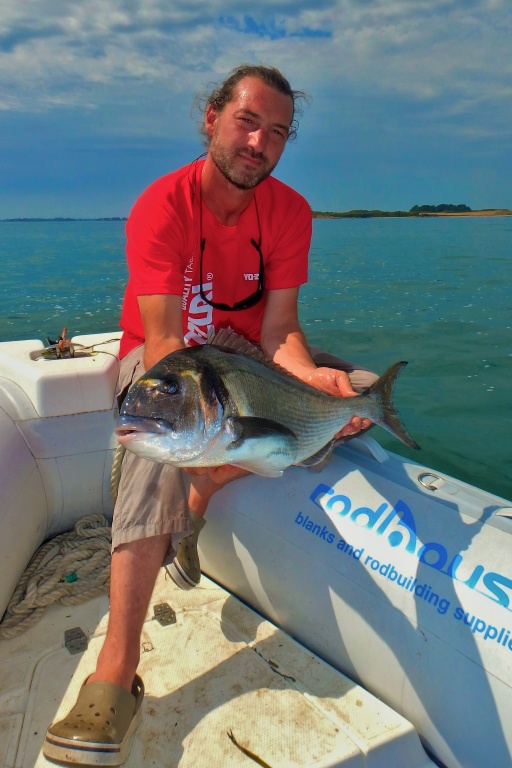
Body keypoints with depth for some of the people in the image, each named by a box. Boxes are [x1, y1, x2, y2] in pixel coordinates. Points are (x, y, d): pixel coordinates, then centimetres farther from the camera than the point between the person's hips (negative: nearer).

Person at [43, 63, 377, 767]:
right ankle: (116, 675, -36)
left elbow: (278, 326, -15)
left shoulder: (290, 211, -8)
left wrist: (312, 376, -37)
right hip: (164, 354, -4)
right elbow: (165, 341, -29)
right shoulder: (161, 207, -20)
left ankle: (197, 503, -14)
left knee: (359, 388, -16)